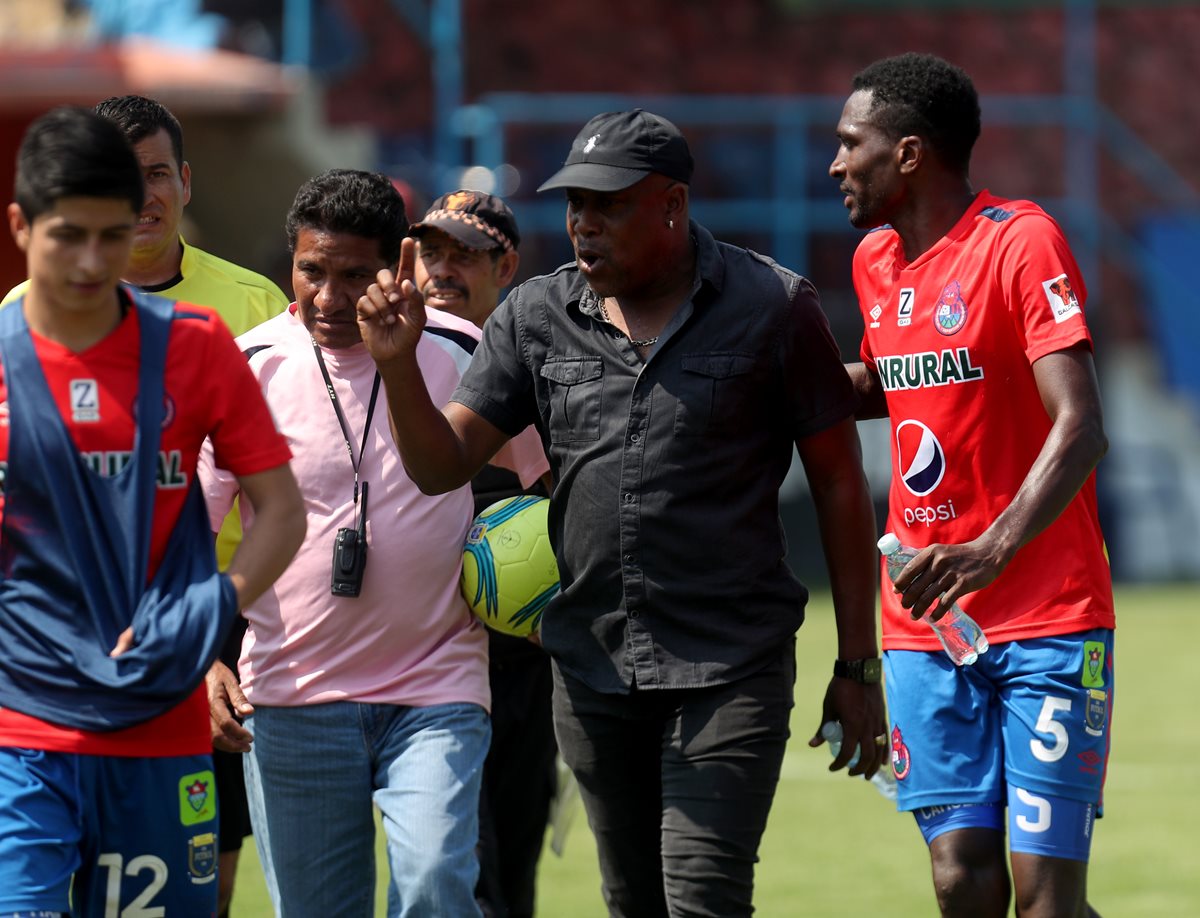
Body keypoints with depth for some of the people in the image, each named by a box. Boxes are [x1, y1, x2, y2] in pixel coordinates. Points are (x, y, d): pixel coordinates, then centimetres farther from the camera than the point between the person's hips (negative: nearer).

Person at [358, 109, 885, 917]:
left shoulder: (772, 307, -4)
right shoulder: (536, 318, 6)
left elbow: (839, 485, 0)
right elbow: (442, 465, 5)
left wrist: (857, 668, -1)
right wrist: (398, 366, -15)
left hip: (732, 667, -4)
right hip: (593, 668, 5)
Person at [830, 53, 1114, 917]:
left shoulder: (1023, 242, -11)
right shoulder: (875, 261, 12)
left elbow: (1080, 429, -20)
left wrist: (992, 550, -32)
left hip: (1048, 623, -6)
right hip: (924, 623, 6)